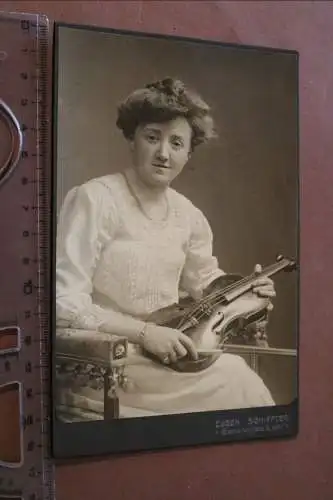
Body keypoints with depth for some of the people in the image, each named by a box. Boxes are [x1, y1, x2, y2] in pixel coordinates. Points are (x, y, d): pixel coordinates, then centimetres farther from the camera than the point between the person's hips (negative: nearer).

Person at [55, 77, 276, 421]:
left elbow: (204, 278, 21)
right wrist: (143, 332, -25)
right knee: (233, 380, -15)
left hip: (166, 351, 6)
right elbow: (64, 302, -20)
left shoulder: (188, 215, 4)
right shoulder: (94, 199, -16)